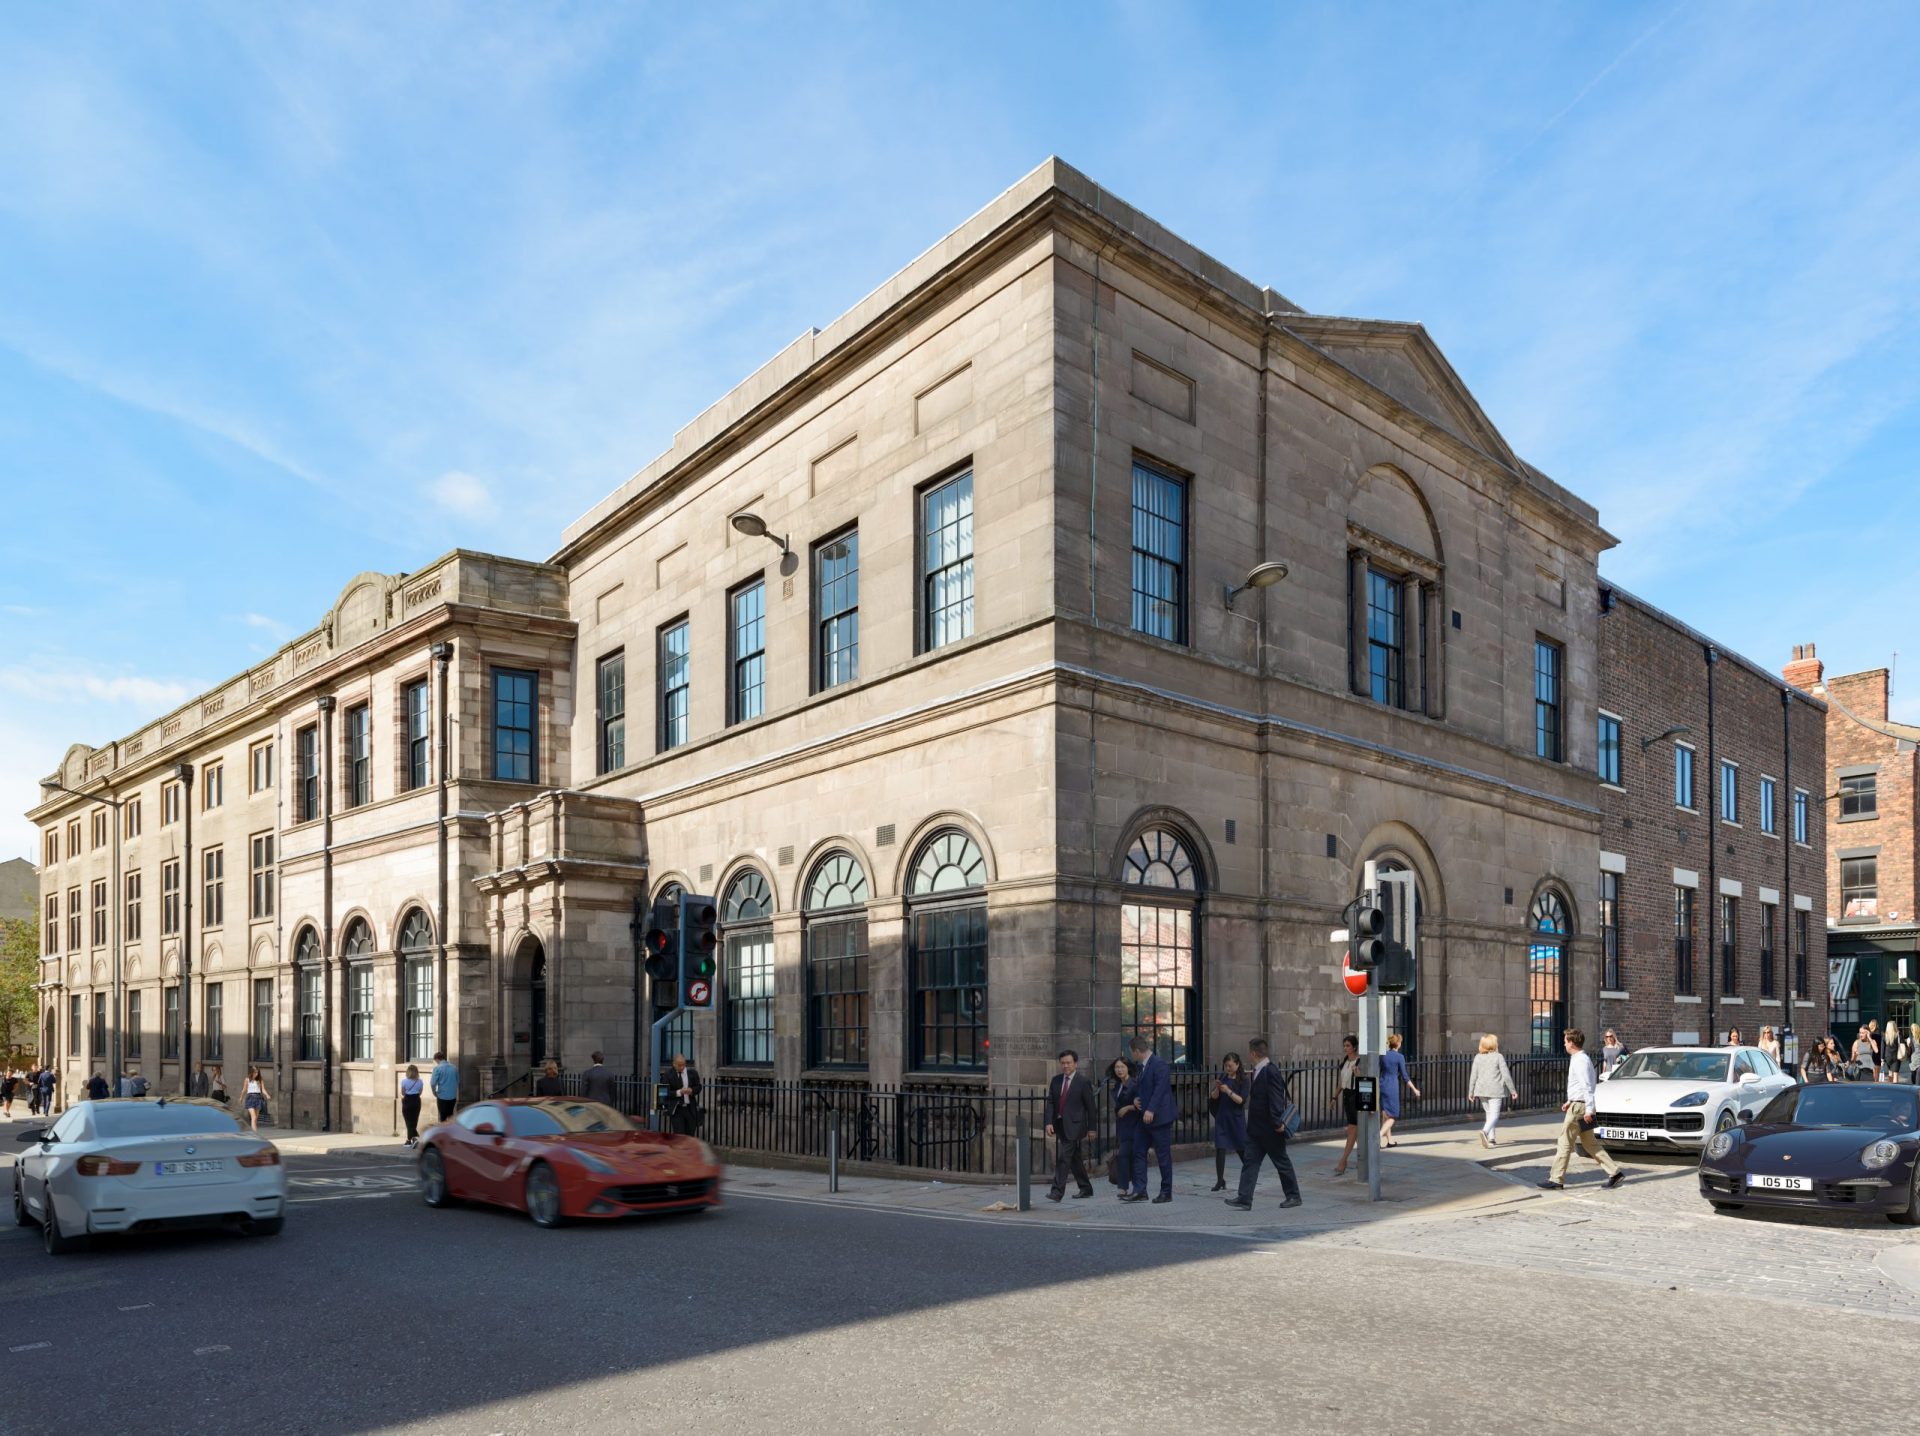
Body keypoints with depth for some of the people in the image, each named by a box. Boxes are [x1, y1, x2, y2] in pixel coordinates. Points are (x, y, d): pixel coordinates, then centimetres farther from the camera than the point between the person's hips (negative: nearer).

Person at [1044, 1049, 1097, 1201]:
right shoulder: (1056, 1080, 8)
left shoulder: (1083, 1083, -7)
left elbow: (1090, 1107, -3)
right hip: (1060, 1125, 6)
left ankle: (1057, 1191, -13)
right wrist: (1049, 1122, -6)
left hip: (1074, 1126, -6)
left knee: (1064, 1158, -13)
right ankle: (1085, 1188, 27)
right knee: (1074, 1159, 15)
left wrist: (1091, 1127, -1)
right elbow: (1050, 1102, 5)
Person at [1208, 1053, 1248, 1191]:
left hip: (1236, 1119, -3)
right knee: (1220, 1148, -6)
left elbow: (1242, 1100, -13)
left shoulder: (1243, 1080, -5)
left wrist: (1228, 1091, -24)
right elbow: (1214, 1098, 4)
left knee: (1241, 1148, 8)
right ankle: (1220, 1181, -1)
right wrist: (1217, 1088, -15)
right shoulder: (1222, 1078, 5)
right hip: (1222, 1117, 3)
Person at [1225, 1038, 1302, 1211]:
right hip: (1256, 1128, 9)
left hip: (1271, 1130, -9)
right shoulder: (1258, 1071, 10)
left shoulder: (1271, 1072, -19)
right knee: (1249, 1162, 2)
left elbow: (1276, 1099, -23)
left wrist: (1277, 1123, -26)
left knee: (1282, 1162, 7)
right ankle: (1244, 1199, 0)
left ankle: (1293, 1196, 21)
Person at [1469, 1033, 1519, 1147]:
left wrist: (1471, 1092, 12)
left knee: (1489, 1113, 18)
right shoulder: (1498, 1057, -5)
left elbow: (1473, 1076, 5)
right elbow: (1506, 1076, -6)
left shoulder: (1478, 1057, 5)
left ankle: (1491, 1138, 17)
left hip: (1481, 1090, 5)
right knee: (1494, 1114, -7)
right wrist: (1513, 1090, 3)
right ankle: (1485, 1131, -32)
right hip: (1495, 1090, -4)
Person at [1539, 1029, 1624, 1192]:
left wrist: (1588, 1110, -23)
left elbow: (1587, 1087, -21)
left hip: (1579, 1106, -10)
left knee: (1565, 1142, -4)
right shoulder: (1579, 1059, 14)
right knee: (1590, 1144, 14)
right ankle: (1615, 1172, 14)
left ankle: (1556, 1180, 0)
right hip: (1577, 1104, 10)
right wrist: (1570, 1101, 24)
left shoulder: (1581, 1061, -17)